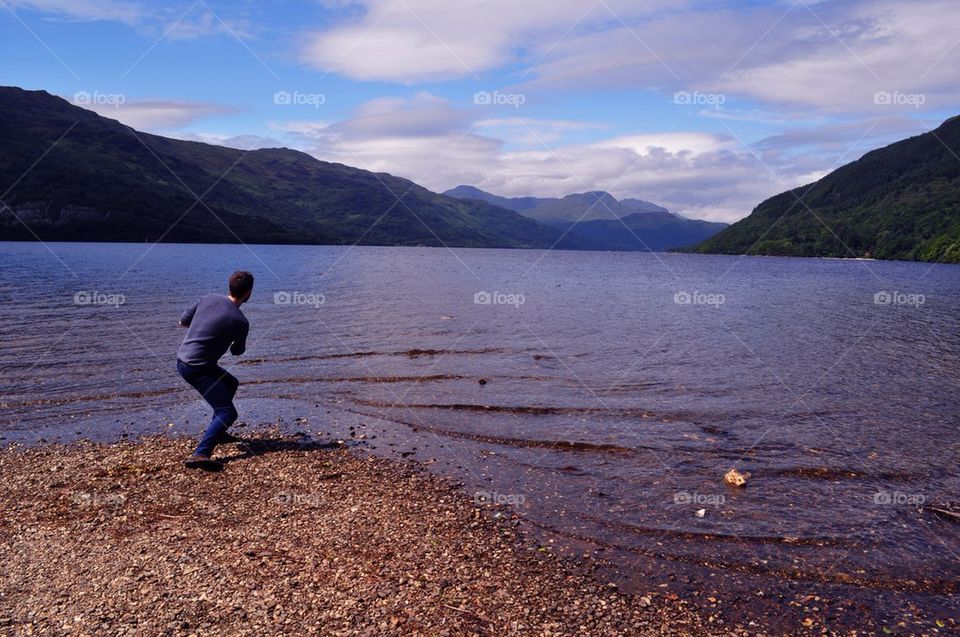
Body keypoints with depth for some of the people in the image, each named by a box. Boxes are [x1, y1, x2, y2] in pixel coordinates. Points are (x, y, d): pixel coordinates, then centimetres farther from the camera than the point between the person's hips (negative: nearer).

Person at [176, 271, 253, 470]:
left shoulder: (209, 298, 0)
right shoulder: (240, 321, -16)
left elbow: (182, 321, 9)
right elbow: (237, 351, 2)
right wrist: (240, 342, 25)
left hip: (183, 358, 9)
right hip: (197, 368, -9)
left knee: (231, 384, 28)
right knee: (228, 413, -11)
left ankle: (217, 433, 36)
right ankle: (200, 455, -25)